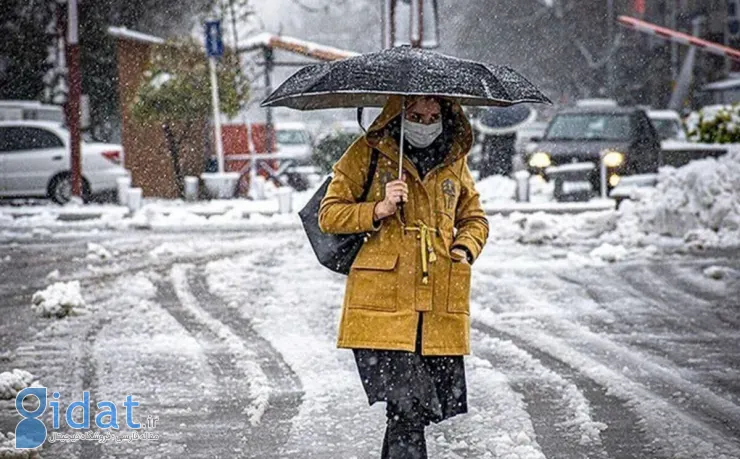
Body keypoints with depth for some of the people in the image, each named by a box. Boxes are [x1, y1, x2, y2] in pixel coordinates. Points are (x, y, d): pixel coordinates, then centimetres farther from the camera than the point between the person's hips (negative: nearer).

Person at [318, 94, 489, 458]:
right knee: (406, 408, -15)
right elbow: (329, 215, 4)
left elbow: (475, 219, 27)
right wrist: (379, 210, -12)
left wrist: (465, 248, 6)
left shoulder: (454, 159, 15)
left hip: (441, 305, 4)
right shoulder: (368, 152, 4)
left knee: (436, 404, 2)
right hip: (383, 303, -4)